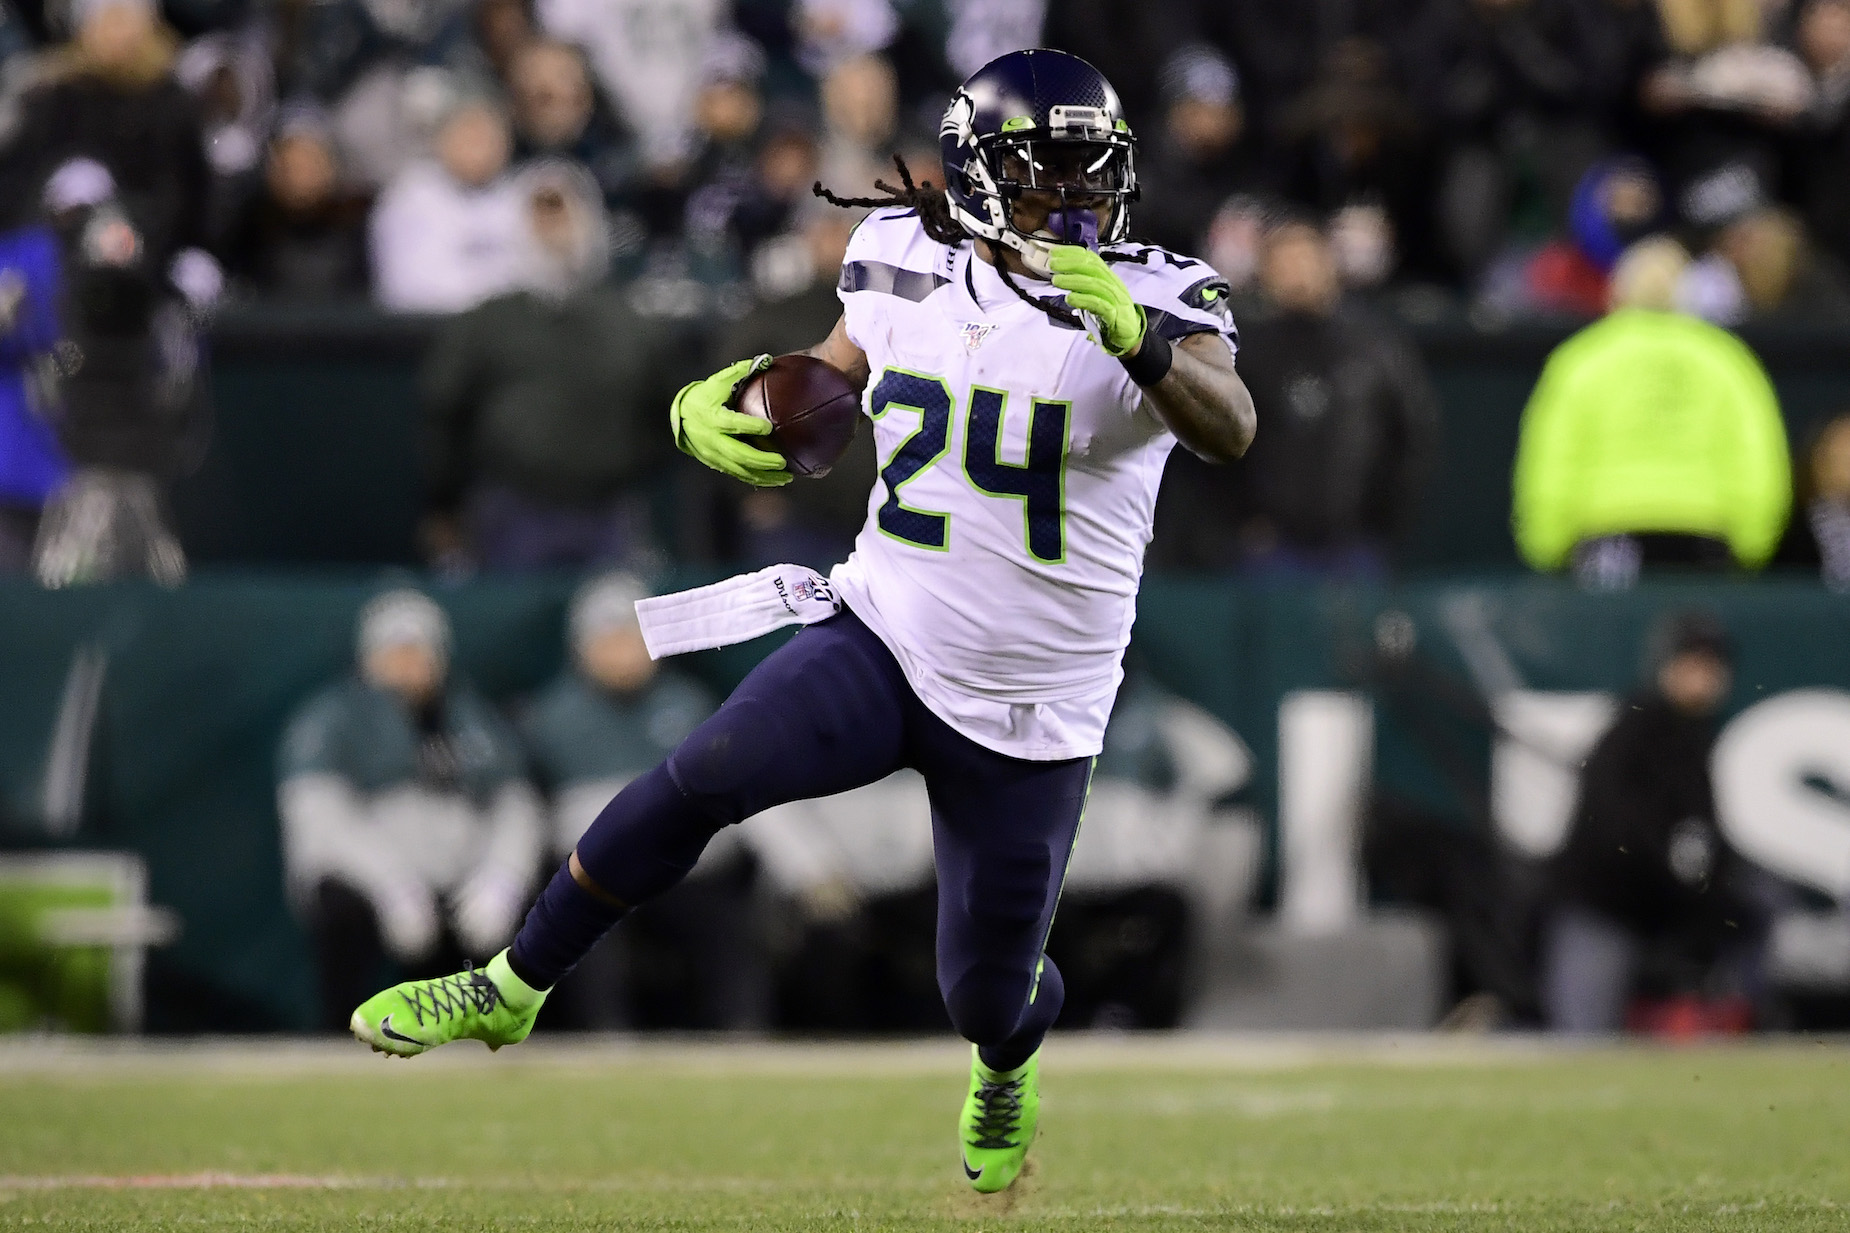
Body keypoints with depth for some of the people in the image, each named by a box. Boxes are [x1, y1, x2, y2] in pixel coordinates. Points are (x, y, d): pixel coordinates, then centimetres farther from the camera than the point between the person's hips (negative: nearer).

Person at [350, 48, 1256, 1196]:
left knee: (988, 996, 7)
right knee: (714, 770, -26)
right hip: (886, 638, 2)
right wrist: (711, 411, -10)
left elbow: (1230, 430, -32)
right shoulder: (911, 272, 0)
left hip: (1030, 715, -2)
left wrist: (1130, 330, -49)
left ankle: (1008, 1064, 47)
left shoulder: (1148, 300, -13)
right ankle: (510, 990, -12)